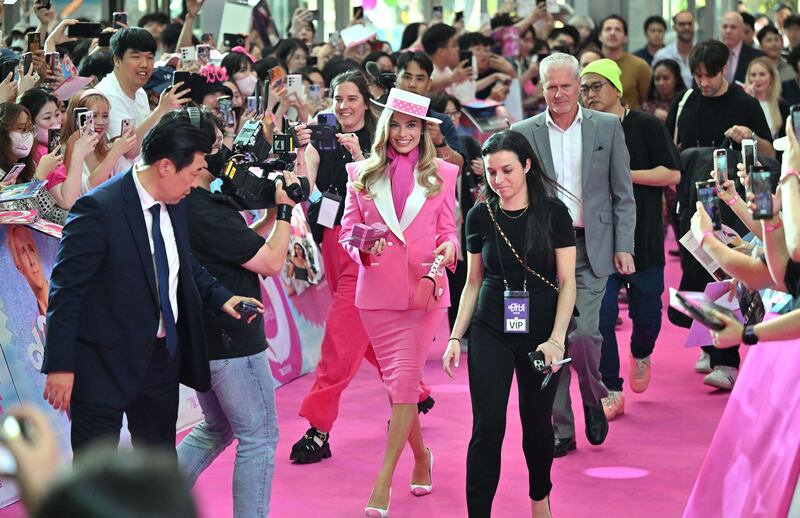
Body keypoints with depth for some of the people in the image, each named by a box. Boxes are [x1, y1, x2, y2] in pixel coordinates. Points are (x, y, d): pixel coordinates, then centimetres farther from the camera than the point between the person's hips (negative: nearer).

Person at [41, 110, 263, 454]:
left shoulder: (174, 206, 3)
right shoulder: (98, 209, -21)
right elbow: (65, 289, -20)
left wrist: (220, 297, 6)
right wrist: (60, 366, -21)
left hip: (164, 357, 8)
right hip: (105, 361, -8)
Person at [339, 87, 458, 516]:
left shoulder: (441, 174, 6)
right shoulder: (362, 174, 6)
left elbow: (448, 230, 9)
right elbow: (347, 229, 7)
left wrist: (448, 249, -13)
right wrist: (362, 246, -15)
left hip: (424, 291, -2)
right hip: (377, 291, 2)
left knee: (405, 381, -10)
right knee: (396, 381, 8)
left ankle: (383, 482, -10)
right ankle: (421, 455, 32)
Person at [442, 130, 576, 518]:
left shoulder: (553, 213, -5)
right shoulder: (480, 217, 2)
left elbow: (567, 282, -6)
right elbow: (474, 282, 10)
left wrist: (556, 338, -17)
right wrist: (456, 336, 1)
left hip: (541, 333, -1)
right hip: (490, 333, 1)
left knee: (537, 421, 10)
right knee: (488, 426, -7)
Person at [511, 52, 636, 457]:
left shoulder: (608, 127, 5)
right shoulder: (523, 133, 5)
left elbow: (623, 194, 6)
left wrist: (624, 247, -2)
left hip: (591, 247, -1)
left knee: (582, 333, -13)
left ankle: (594, 397, 18)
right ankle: (561, 430, 10)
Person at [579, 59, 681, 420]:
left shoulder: (647, 127, -3)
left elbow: (672, 174, -8)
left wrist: (623, 174, -16)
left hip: (643, 238, -1)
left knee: (646, 313, 6)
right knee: (601, 316, -8)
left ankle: (641, 354, 41)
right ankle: (611, 392, 1)